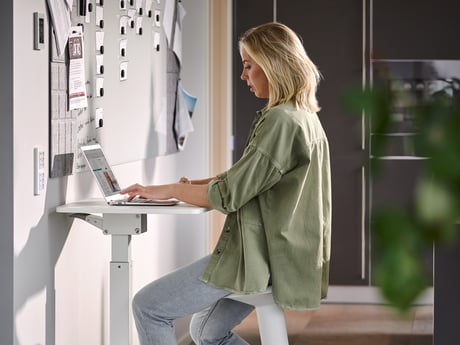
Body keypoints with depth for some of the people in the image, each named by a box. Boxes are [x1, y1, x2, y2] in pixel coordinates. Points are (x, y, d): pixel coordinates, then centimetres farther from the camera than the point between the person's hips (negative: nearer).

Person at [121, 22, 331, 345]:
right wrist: (194, 184, 12)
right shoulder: (305, 118, 13)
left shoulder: (281, 121, -19)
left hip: (262, 258, -10)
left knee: (147, 307, -6)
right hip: (281, 254, 10)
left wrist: (169, 190, -5)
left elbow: (229, 194, -19)